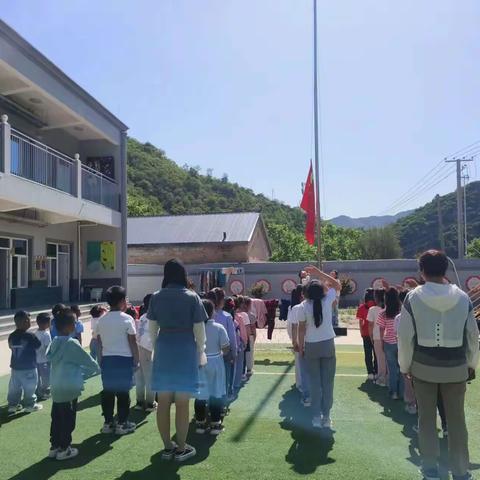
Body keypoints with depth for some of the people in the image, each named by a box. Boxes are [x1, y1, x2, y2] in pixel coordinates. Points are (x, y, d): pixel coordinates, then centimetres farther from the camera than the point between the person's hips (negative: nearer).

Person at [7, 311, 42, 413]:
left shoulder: (11, 336, -3)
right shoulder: (30, 336, -20)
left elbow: (11, 347, 12)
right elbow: (39, 346, -6)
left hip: (15, 367, 6)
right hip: (29, 367, -5)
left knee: (14, 387, 16)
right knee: (29, 387, 7)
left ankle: (13, 404, 23)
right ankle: (30, 405, 15)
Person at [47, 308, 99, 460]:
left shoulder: (54, 342, 6)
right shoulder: (72, 343, -17)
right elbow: (87, 360, -10)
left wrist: (82, 369, 22)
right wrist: (96, 368, 12)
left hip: (56, 387, 7)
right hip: (69, 388, -7)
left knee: (56, 418, 16)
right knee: (68, 419, 5)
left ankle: (54, 446, 25)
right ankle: (64, 449, 14)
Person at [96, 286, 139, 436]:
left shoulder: (102, 320, 5)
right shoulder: (127, 319, -9)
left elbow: (99, 344, 8)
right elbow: (133, 343, -9)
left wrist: (101, 361, 15)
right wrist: (136, 360, 1)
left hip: (106, 359, 5)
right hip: (124, 359, -4)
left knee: (107, 391, 11)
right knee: (123, 392, 4)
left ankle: (108, 423, 19)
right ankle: (122, 424, 11)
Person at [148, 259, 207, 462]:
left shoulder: (156, 297, 2)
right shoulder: (192, 297, -7)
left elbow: (152, 327, 6)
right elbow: (199, 328, -6)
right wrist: (201, 351, 6)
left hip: (163, 350, 3)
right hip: (185, 350, -3)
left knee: (163, 402, 11)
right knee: (182, 404, 6)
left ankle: (167, 447, 22)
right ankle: (181, 449, 16)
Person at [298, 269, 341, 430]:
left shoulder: (304, 306, -8)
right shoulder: (327, 301, -6)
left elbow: (301, 328, -4)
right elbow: (337, 285, 10)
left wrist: (300, 346, 8)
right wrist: (319, 273, 9)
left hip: (311, 346, 0)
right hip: (328, 344, 0)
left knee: (315, 382, 8)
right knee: (328, 382, 7)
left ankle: (316, 417, 11)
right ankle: (326, 417, 10)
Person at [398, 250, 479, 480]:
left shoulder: (413, 297, -9)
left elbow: (405, 336, -7)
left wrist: (405, 365, 5)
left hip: (423, 366, -1)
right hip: (455, 367, 1)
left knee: (427, 418, 12)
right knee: (456, 419, 12)